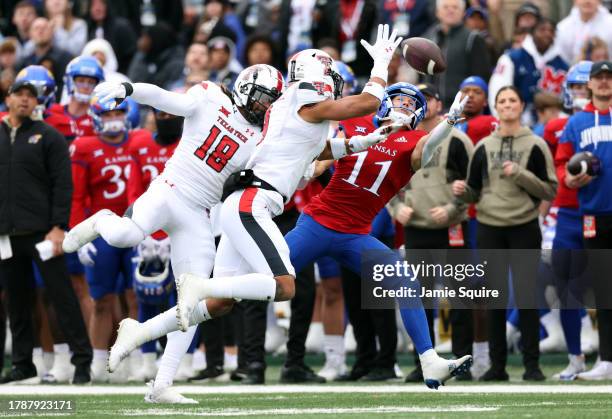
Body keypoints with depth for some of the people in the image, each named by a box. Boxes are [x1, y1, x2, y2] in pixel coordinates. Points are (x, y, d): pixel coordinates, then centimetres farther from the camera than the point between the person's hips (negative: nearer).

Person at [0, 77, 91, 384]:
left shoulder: (48, 137, 0)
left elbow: (62, 185, -4)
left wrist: (58, 227, -13)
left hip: (41, 231, -4)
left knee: (61, 294, -5)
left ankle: (82, 359, -2)